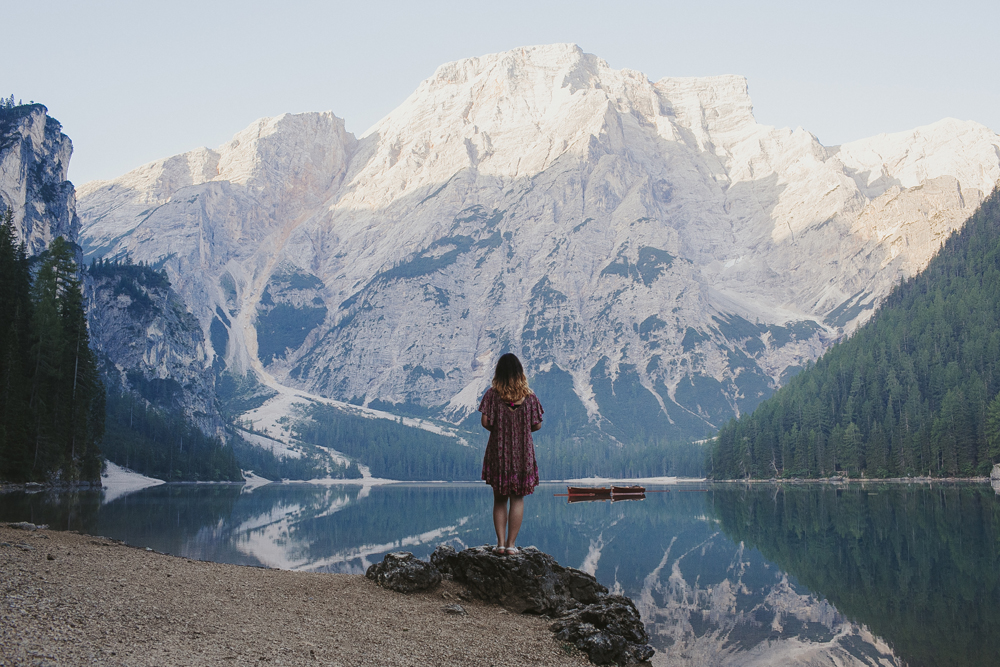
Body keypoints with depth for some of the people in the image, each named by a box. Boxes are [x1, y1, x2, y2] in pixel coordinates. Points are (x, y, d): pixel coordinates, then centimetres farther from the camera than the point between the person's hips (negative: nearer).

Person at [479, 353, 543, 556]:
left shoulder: (492, 394, -6)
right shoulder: (529, 395, -2)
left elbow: (485, 422, -10)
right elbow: (537, 425, -2)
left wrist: (499, 430, 10)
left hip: (498, 453, 0)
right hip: (523, 454, 0)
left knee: (499, 500, 11)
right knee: (517, 499, 7)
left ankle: (501, 543, 6)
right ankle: (511, 544, 5)